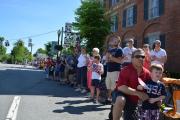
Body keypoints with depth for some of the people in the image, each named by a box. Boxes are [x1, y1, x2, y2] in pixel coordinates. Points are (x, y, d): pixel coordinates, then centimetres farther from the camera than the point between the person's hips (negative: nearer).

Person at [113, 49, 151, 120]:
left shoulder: (146, 73, -1)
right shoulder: (126, 70, -18)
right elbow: (121, 87, -28)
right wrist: (138, 93, -31)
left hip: (133, 101, 6)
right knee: (121, 100, -39)